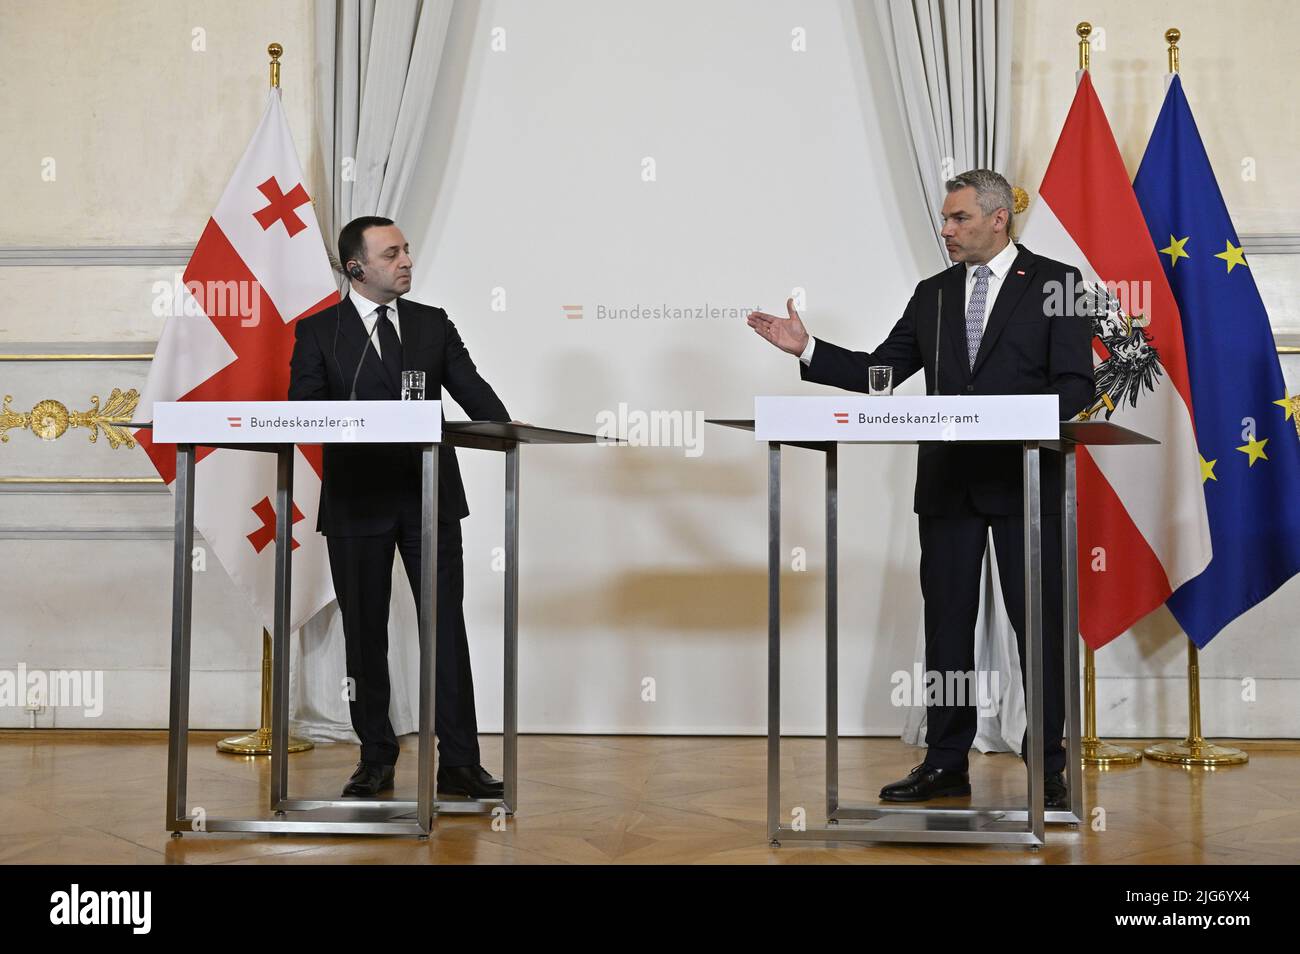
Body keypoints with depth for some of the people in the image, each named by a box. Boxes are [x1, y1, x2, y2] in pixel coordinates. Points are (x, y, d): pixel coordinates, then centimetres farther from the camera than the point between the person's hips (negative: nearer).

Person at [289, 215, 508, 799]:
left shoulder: (433, 324, 12)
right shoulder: (318, 332, 4)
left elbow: (471, 388, 4)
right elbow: (302, 411, -5)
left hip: (429, 496, 1)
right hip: (357, 500, -1)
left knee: (446, 626, -1)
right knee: (365, 634, 6)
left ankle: (458, 762, 3)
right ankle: (376, 758, 18)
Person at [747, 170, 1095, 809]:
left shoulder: (1055, 282, 0)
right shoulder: (932, 294, 14)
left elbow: (1075, 385, -6)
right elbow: (880, 370, 11)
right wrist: (807, 349, 0)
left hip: (1025, 480, -4)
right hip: (947, 484, 4)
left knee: (1039, 624, 1)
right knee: (946, 623, 7)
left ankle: (1048, 768, 11)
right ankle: (945, 764, 15)